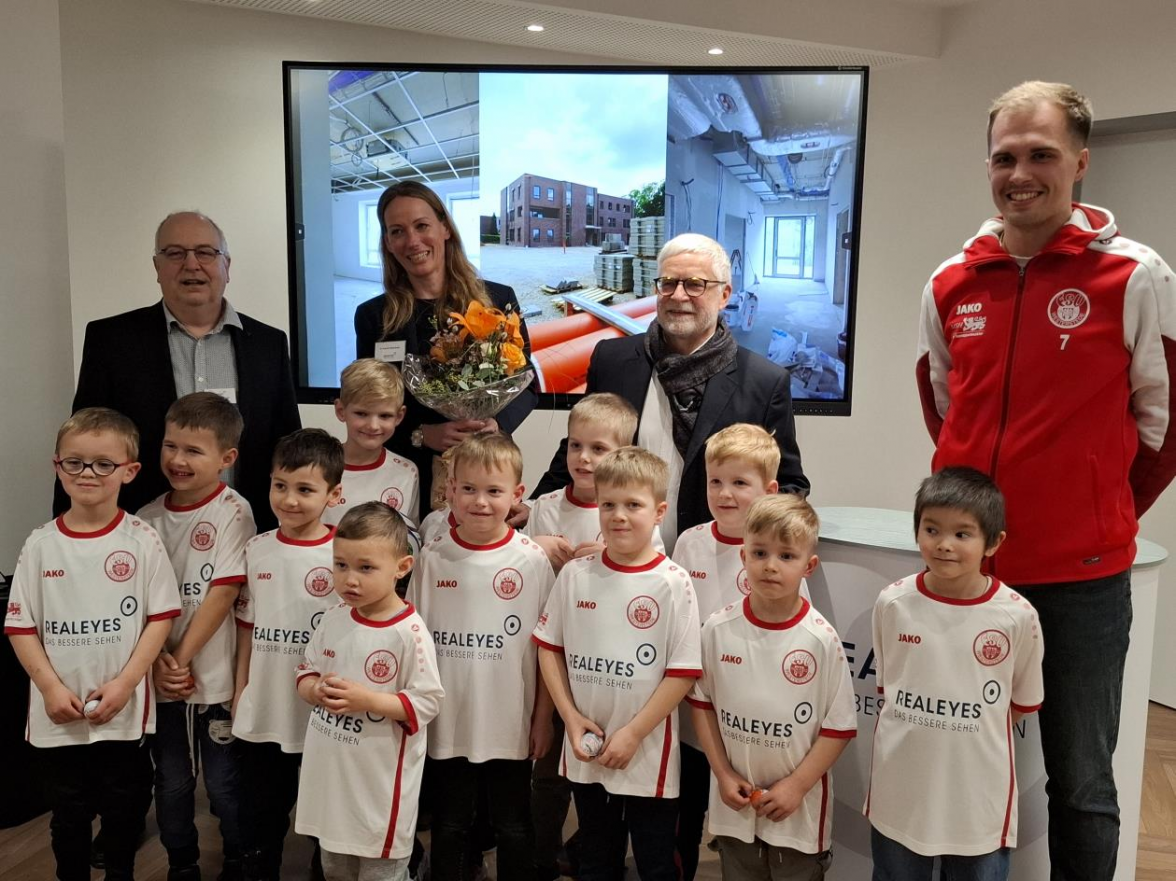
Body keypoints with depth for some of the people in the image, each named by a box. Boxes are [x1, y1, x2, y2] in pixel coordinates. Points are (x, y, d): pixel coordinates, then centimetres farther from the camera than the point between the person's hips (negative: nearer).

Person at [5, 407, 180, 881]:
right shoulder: (41, 544, -3)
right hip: (59, 712, 1)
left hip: (125, 709, -1)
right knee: (68, 815, 16)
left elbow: (161, 617, -6)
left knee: (125, 810, 15)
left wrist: (125, 683, -13)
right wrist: (51, 687, -10)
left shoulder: (142, 540, -7)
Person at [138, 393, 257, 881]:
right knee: (171, 784, 16)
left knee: (224, 785, 9)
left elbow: (224, 592, -15)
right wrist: (157, 660, -11)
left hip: (215, 675, -4)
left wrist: (183, 657, -15)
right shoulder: (149, 518, 2)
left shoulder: (233, 512, -10)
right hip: (161, 679, 4)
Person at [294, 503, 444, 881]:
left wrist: (366, 699, -27)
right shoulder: (333, 619, -1)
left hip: (380, 780, -6)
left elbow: (426, 702, -20)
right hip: (331, 774, 7)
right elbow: (305, 671, 9)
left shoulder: (409, 633, -21)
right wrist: (316, 690, -13)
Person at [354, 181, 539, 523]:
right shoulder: (372, 316, 1)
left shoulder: (499, 299, 0)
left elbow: (527, 384, 5)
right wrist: (423, 434, -16)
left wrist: (496, 424, -15)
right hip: (408, 476, 0)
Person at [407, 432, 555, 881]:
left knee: (513, 831, 15)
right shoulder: (433, 556, -4)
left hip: (512, 726, -1)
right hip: (446, 726, 1)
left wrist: (543, 719, -2)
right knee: (448, 829, 17)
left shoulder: (533, 560, -9)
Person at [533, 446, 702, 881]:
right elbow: (549, 646, 4)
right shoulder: (575, 575, -3)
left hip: (649, 755, -3)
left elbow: (684, 671, -12)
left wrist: (633, 733, -13)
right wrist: (571, 717, -5)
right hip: (586, 753, 3)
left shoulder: (673, 583, -13)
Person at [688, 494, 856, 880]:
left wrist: (797, 785, -12)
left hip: (799, 807, -2)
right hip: (735, 803, 2)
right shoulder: (718, 629, -10)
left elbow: (839, 727, -9)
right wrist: (723, 774, -3)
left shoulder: (822, 639, -16)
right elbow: (702, 702, 1)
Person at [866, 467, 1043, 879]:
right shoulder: (892, 603, -9)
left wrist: (972, 735, 1)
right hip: (899, 793, 1)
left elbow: (1022, 702, 2)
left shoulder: (1017, 616, -13)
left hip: (980, 798, -1)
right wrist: (914, 731, 2)